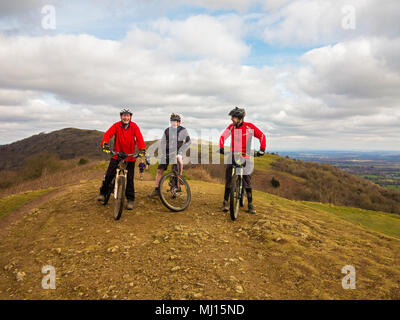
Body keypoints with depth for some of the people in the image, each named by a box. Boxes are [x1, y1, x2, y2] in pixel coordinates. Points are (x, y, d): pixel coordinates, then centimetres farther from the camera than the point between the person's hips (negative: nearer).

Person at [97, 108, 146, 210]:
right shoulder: (116, 125, -5)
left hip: (130, 157, 0)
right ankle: (103, 193, 22)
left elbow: (139, 138, -15)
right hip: (117, 156, 0)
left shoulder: (134, 126, -4)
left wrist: (142, 149, -32)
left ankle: (130, 200, 14)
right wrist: (105, 144, -38)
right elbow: (108, 134, -18)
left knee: (129, 179, 3)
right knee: (109, 175, -2)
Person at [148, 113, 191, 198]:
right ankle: (157, 190, 4)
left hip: (176, 152, -2)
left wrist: (180, 153, -20)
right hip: (167, 152, 2)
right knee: (159, 171, -4)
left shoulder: (183, 130, -5)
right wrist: (163, 152, -6)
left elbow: (188, 142, -12)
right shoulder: (167, 130, 4)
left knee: (179, 159, -32)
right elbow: (163, 142, 8)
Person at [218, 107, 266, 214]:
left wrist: (262, 149, -16)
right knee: (228, 178, -4)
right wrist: (221, 147, -24)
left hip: (245, 156, -2)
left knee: (247, 180, -3)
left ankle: (250, 204, 8)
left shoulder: (249, 127, -7)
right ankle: (225, 202, 6)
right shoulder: (231, 127, -1)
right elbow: (223, 136, -6)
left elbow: (262, 136, -5)